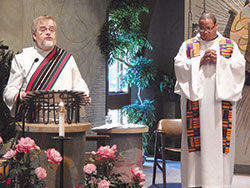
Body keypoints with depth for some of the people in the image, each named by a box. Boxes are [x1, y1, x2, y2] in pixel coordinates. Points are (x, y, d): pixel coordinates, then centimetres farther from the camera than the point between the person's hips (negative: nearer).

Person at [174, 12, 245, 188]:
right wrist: (200, 61, -10)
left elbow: (240, 65, 1)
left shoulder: (230, 45, 12)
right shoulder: (188, 45, 12)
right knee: (197, 139, -4)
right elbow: (179, 66, 0)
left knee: (219, 139, -3)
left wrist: (218, 60, -10)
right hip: (196, 100, 0)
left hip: (221, 100, 0)